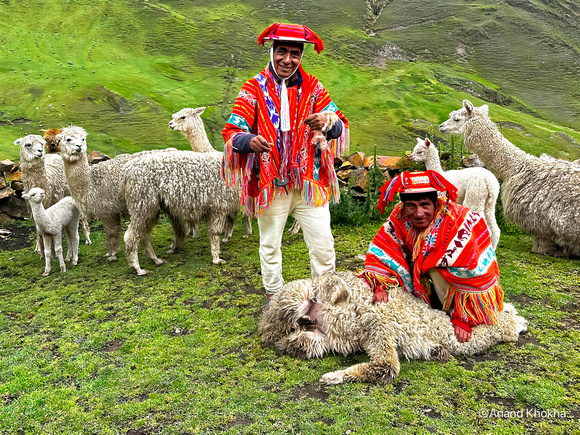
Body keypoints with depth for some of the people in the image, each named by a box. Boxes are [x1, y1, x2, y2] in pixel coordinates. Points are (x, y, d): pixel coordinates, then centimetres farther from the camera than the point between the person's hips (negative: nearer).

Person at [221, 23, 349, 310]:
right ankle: (273, 292, 35)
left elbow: (341, 125, -4)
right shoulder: (254, 88, 0)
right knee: (270, 244, 14)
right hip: (270, 184, -1)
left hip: (309, 182, 1)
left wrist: (326, 123, -29)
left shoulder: (312, 87, 5)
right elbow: (231, 132, -8)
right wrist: (250, 141, -31)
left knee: (322, 243, 2)